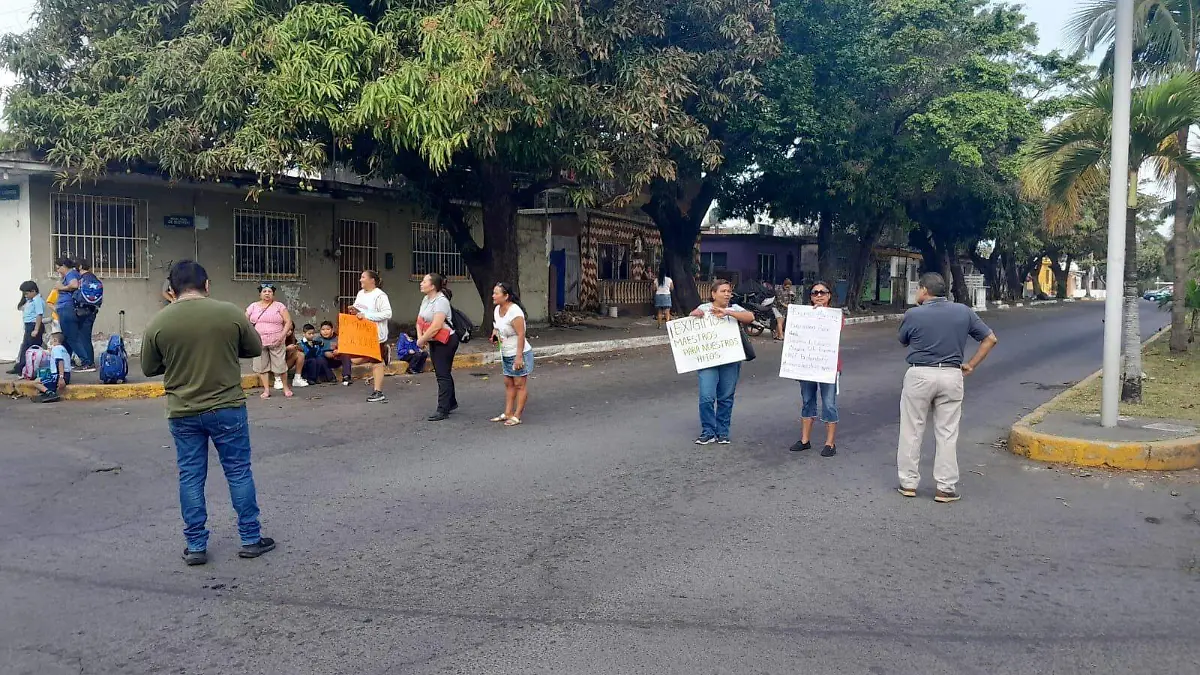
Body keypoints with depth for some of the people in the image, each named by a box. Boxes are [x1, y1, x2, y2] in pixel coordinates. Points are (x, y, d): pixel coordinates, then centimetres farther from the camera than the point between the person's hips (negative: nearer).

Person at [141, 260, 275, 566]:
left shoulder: (158, 323, -4)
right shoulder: (229, 313, -7)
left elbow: (149, 368, 7)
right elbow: (255, 348, 6)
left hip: (183, 413, 1)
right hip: (227, 408, -1)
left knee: (191, 477, 10)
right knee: (239, 472, 9)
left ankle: (196, 546, 15)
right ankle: (251, 539, 16)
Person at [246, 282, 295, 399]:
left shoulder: (279, 306, 2)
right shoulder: (253, 306, 9)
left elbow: (288, 322, -2)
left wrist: (282, 335, -13)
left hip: (276, 342, -2)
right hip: (259, 342, 2)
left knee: (280, 365, 0)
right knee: (261, 366, 4)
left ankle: (286, 388, 17)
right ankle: (266, 390, 12)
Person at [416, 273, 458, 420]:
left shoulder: (441, 301, -20)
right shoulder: (426, 300, 8)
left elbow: (436, 326, -27)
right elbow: (420, 321, 9)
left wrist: (422, 340, -18)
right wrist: (419, 337, -8)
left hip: (445, 341, -9)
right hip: (434, 342, 9)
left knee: (443, 375, -6)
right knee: (443, 373, 17)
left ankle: (443, 410, -2)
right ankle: (451, 403, 31)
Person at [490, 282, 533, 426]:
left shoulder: (515, 311, -23)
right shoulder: (497, 309, 3)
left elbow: (521, 335, -25)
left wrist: (519, 357, -27)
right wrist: (494, 333, -2)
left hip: (519, 354, -9)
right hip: (506, 354, 9)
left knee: (520, 384, 0)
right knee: (508, 383, 13)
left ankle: (517, 416, 3)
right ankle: (507, 413, 21)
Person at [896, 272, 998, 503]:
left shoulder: (913, 314, -8)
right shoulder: (963, 312, 2)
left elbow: (903, 341, 10)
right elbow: (990, 339, 6)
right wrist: (971, 365, 8)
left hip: (919, 375, -2)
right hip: (951, 375, 3)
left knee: (911, 431, 9)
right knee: (947, 434, 8)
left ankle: (908, 483, 15)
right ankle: (945, 488, 11)